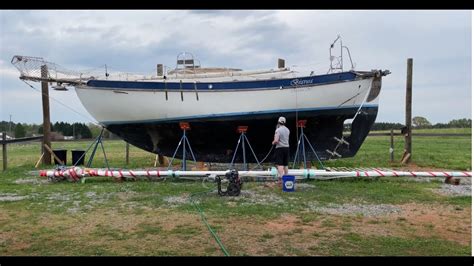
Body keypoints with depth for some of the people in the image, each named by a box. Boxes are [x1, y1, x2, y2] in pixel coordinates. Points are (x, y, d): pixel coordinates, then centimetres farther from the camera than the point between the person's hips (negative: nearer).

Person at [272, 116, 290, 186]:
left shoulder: (278, 130, -12)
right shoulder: (287, 130, 10)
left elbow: (276, 141, -20)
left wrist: (273, 142, 0)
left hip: (280, 148, -7)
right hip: (287, 147, 7)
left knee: (279, 164, -9)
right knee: (285, 164, 14)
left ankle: (280, 178, -19)